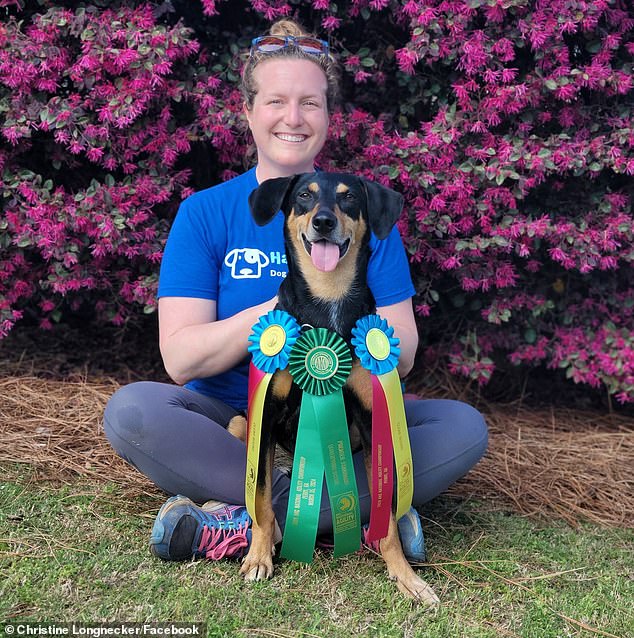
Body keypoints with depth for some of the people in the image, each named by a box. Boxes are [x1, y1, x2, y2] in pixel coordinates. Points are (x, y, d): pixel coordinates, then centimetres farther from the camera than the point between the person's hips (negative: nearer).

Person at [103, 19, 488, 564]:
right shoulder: (206, 213, 0)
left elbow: (402, 356, -2)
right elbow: (180, 358, -11)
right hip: (229, 424, -1)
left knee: (465, 426, -21)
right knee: (131, 409, -28)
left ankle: (252, 521, -29)